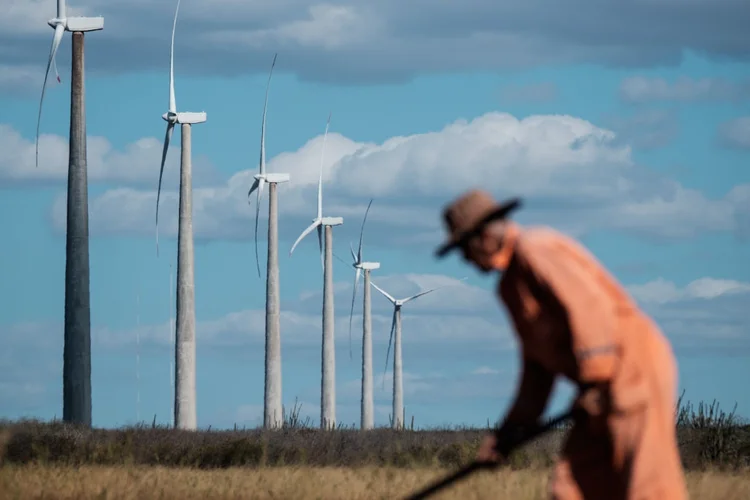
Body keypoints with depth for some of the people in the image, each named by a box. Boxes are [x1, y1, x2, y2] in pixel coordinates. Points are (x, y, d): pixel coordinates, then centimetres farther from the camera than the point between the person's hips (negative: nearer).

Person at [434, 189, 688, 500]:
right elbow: (537, 362, 26)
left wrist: (595, 380, -22)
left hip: (632, 368, -10)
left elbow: (588, 306, -20)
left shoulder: (535, 248, -9)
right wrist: (508, 431, 23)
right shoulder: (510, 287, 22)